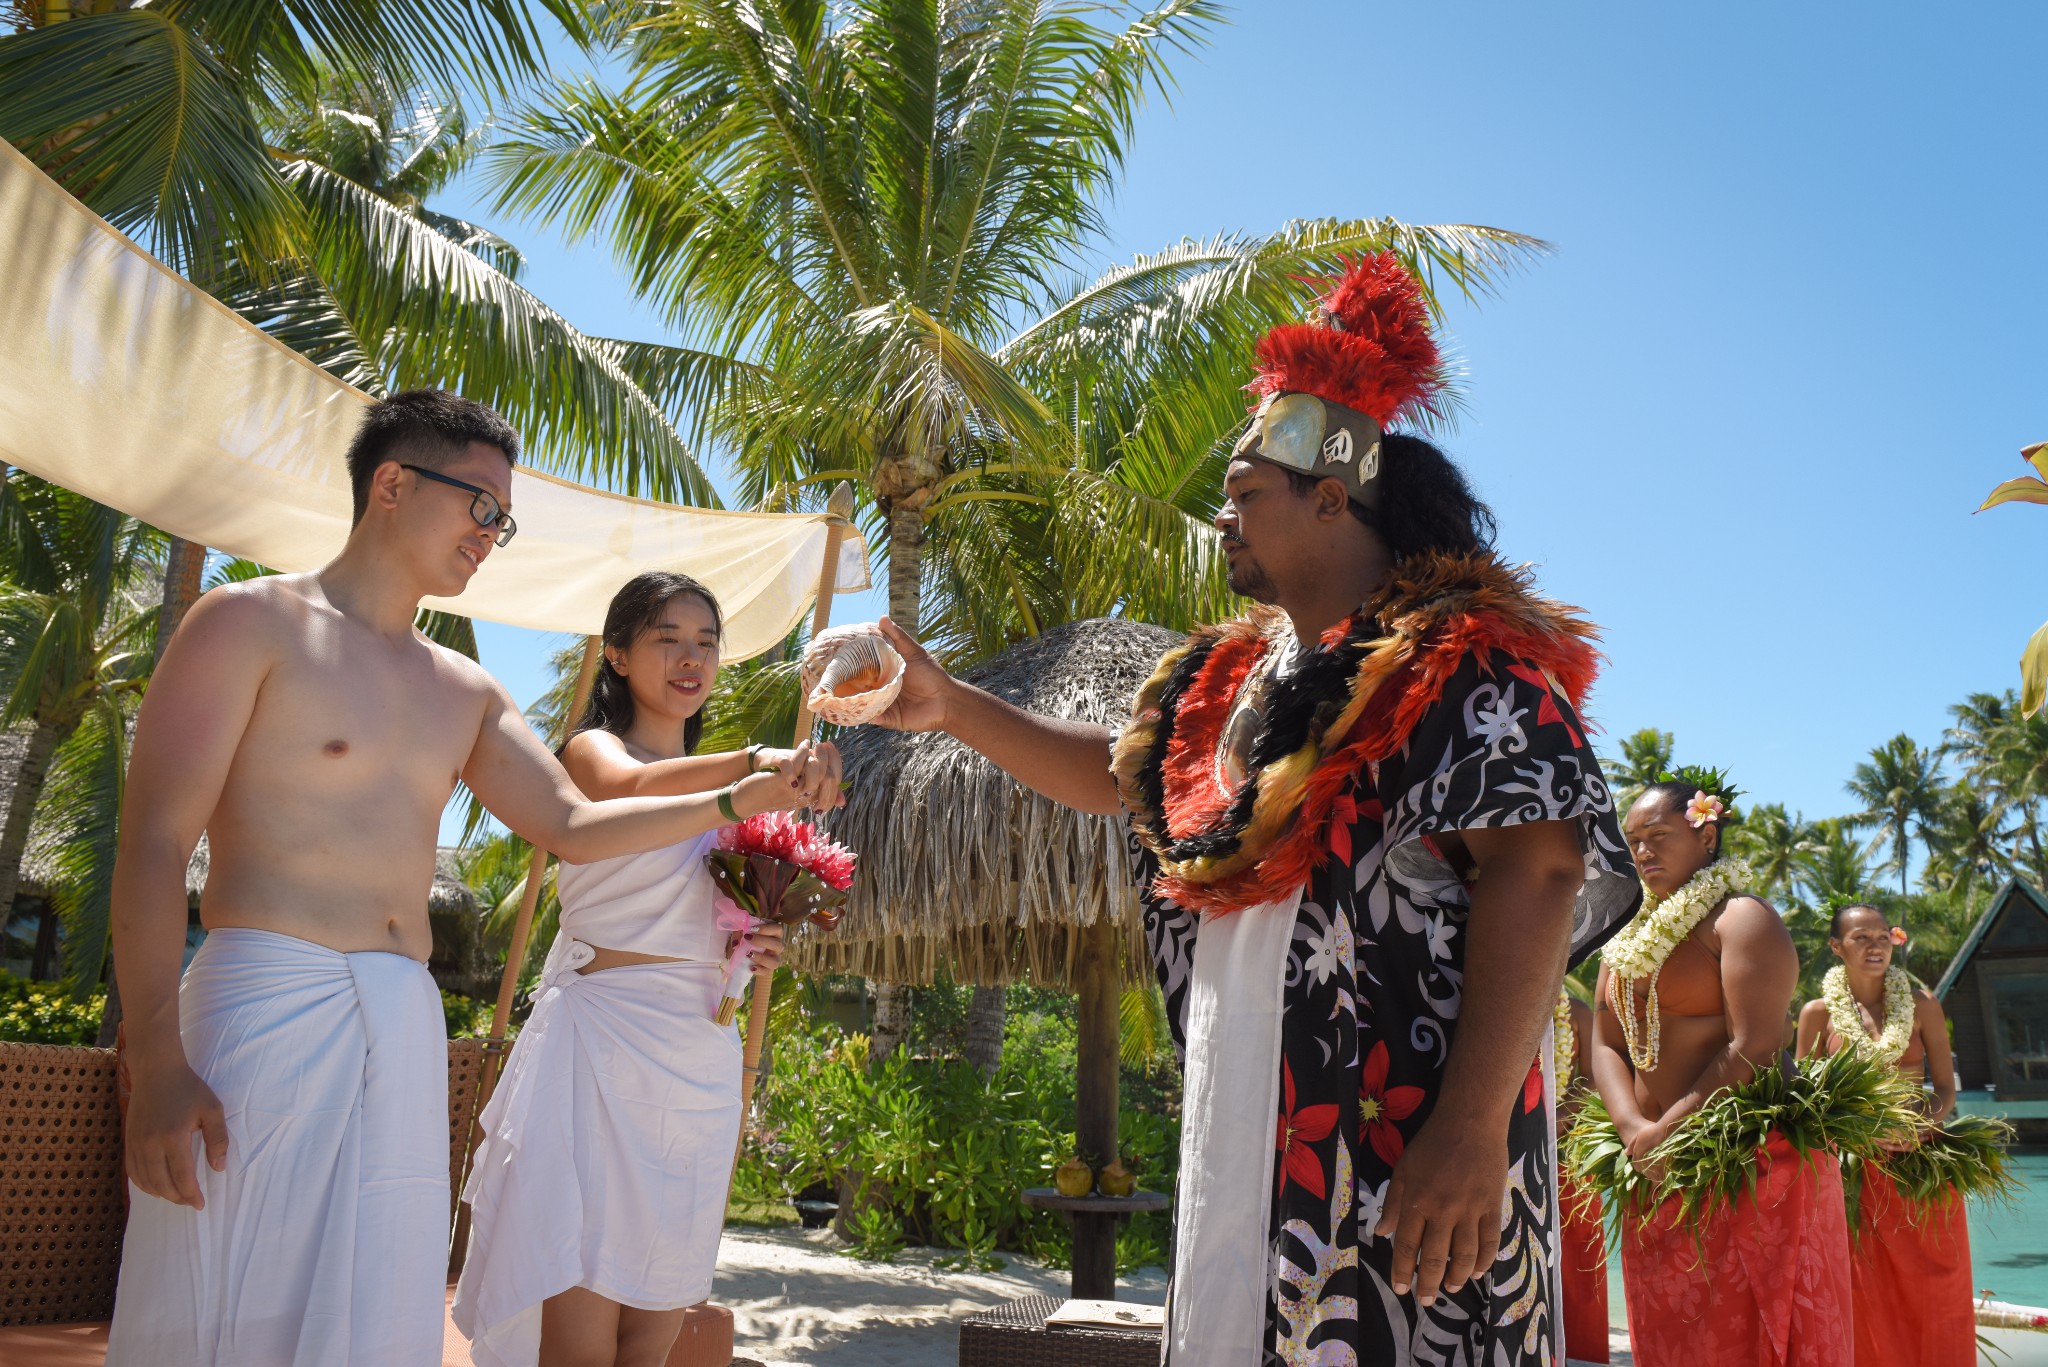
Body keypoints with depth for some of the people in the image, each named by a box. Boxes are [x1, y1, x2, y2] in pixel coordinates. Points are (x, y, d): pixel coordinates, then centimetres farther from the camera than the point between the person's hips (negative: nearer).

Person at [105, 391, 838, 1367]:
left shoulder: (468, 694, 18)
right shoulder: (251, 624, 0)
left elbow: (573, 827, 15)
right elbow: (152, 845, -7)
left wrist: (739, 800, 4)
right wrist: (155, 1060, -16)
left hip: (407, 1030, 6)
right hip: (264, 1003, -6)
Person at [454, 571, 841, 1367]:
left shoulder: (716, 783, 18)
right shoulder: (592, 748, -1)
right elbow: (630, 789, -26)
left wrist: (753, 946, 4)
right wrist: (753, 762, -43)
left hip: (702, 1056, 6)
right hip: (601, 1039, -6)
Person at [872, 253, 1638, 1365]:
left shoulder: (1464, 662, -9)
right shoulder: (1232, 677, 16)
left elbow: (1533, 870, -19)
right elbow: (1116, 775, 28)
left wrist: (1474, 1127, -27)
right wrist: (950, 706, 20)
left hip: (1405, 1152, -7)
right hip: (1243, 1148, 8)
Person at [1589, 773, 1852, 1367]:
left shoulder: (1740, 918, -7)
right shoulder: (1627, 935, 16)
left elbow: (1751, 1050, -17)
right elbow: (1605, 1043, 9)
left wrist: (1667, 1132, -16)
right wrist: (1634, 1129, -8)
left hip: (1752, 1163, -7)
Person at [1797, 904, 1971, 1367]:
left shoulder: (1922, 1004, 2)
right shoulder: (1818, 1013, -1)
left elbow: (1946, 1087, 2)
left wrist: (1925, 1121, -17)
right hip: (1853, 1169, -1)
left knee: (1932, 1296, 6)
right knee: (1866, 1295, 1)